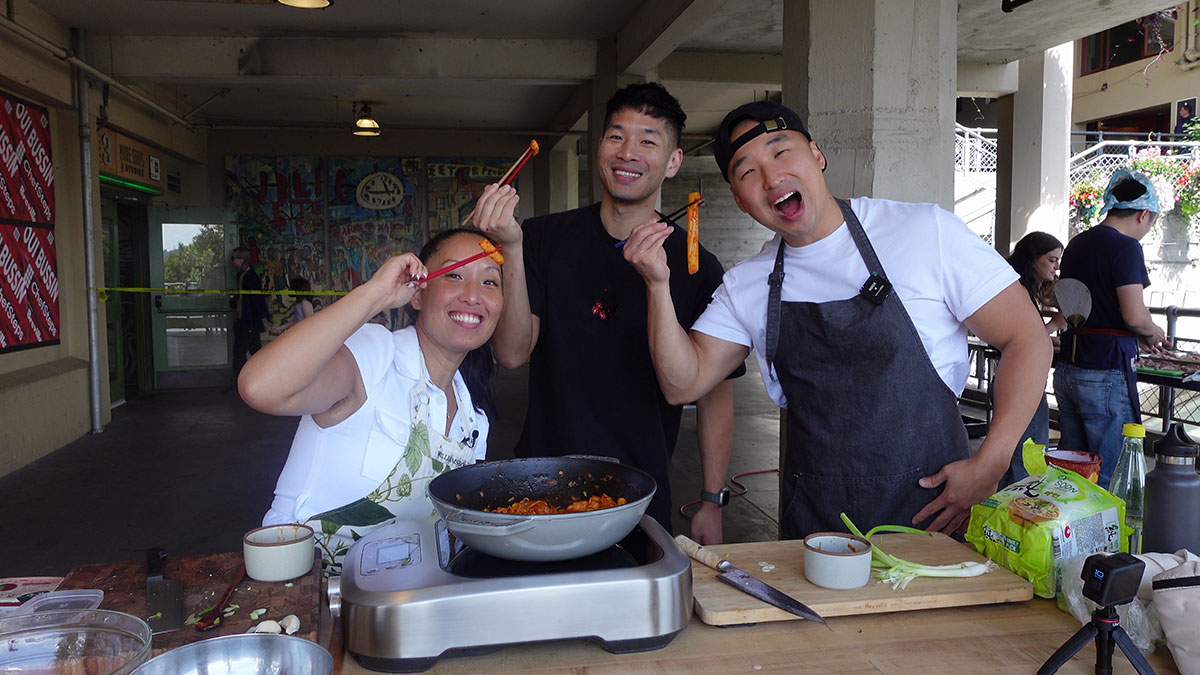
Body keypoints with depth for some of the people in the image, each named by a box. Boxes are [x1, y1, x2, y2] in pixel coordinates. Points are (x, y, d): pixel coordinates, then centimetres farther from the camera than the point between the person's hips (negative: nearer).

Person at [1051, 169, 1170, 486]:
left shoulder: (1076, 244, 14)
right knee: (1113, 478, -1)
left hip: (1066, 369, 8)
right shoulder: (1125, 247, -10)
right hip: (1106, 372, -8)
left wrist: (1139, 334, 22)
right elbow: (1134, 316, -17)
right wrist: (1153, 332, 5)